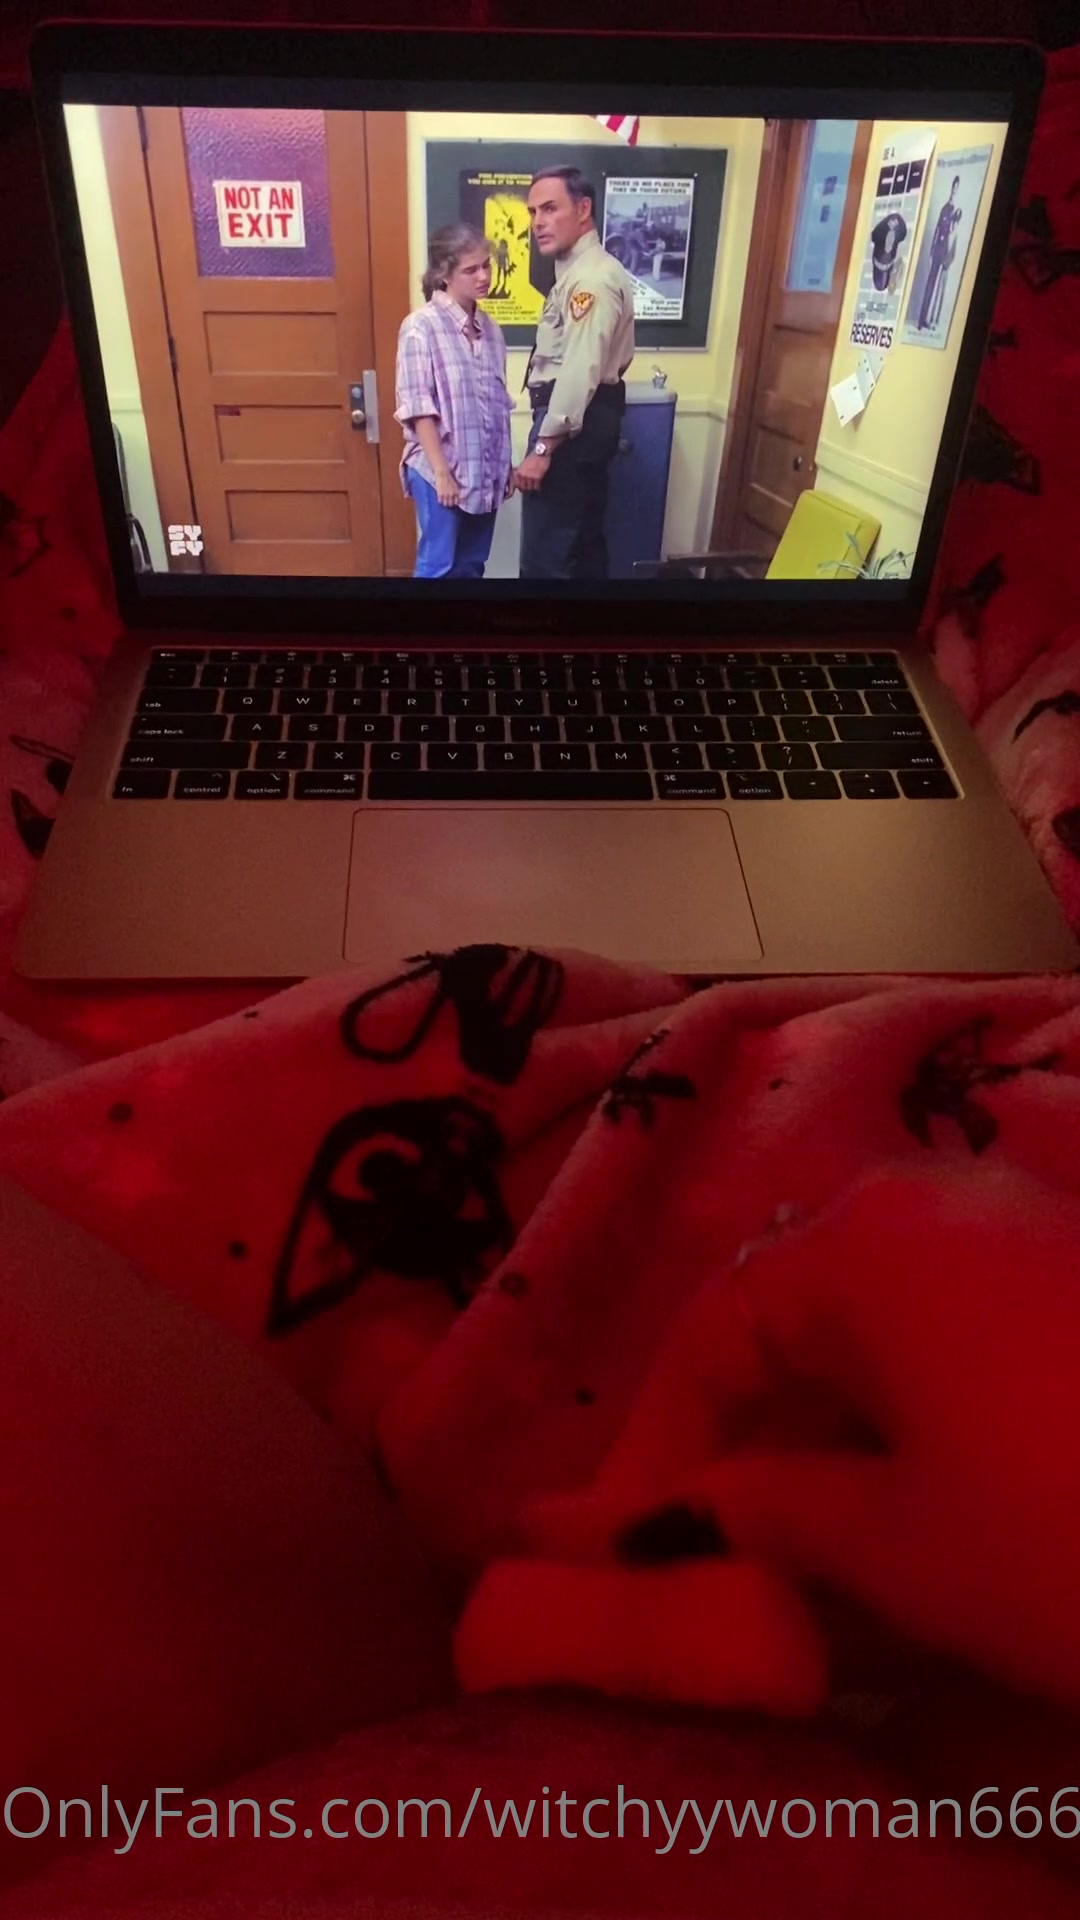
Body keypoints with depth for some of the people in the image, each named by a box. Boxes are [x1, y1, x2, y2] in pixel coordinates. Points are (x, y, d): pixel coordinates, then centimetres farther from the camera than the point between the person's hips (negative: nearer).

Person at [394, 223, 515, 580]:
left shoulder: (491, 329, 10)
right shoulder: (421, 327, -9)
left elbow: (499, 405, 14)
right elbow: (418, 408, -13)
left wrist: (506, 464, 13)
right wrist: (441, 472, -16)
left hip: (485, 471, 6)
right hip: (441, 471, -6)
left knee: (471, 567, 12)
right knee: (437, 567, -2)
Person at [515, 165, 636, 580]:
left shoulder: (591, 278, -18)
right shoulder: (579, 272, 16)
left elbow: (579, 371, -26)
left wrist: (543, 446, -26)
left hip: (572, 421, -11)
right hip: (588, 417, 11)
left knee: (545, 553, -9)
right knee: (583, 536, 18)